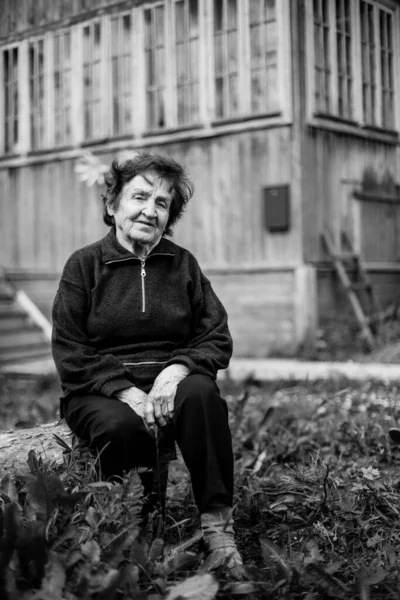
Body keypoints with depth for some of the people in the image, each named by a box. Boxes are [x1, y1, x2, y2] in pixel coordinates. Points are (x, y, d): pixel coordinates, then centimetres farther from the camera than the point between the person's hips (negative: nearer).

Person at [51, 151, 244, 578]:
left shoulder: (183, 265, 12)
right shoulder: (83, 265, 4)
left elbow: (217, 339, 5)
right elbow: (70, 353, -2)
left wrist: (177, 369, -16)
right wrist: (125, 391, -18)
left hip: (169, 382, 2)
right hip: (100, 391, -1)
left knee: (201, 394, -31)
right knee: (124, 427, -35)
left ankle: (217, 526, -27)